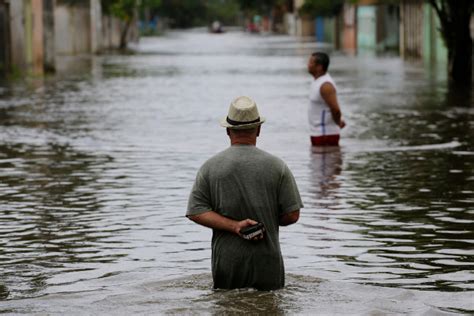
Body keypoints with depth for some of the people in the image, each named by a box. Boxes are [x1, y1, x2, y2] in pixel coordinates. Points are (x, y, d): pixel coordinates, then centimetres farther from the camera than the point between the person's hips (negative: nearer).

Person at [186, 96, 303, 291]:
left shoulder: (210, 167, 5)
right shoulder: (276, 166, 2)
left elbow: (196, 212, 0)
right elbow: (292, 214, 1)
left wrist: (234, 225, -5)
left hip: (227, 262, 1)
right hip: (267, 261, -1)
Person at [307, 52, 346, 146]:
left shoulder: (325, 85, -22)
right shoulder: (317, 81, 10)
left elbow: (335, 109, -27)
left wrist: (338, 123, -9)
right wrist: (338, 120, 14)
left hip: (326, 135, -10)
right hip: (317, 132, 10)